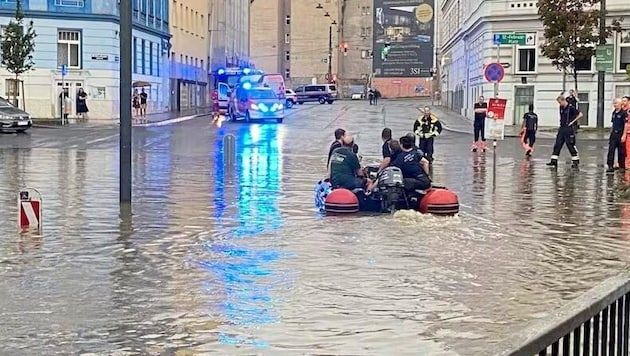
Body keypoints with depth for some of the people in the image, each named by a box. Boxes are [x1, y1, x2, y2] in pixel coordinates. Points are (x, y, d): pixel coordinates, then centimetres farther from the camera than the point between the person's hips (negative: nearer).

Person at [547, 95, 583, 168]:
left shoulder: (571, 108, -11)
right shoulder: (561, 108, 10)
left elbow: (580, 115, -13)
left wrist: (573, 121, -12)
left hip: (568, 129, -7)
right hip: (562, 128, 7)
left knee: (571, 145, -3)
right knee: (557, 145, 2)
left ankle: (576, 161, 6)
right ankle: (554, 161, 3)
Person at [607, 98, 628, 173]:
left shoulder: (624, 113, -10)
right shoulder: (614, 113, 12)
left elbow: (626, 125, -12)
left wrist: (624, 135, -16)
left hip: (620, 134, -6)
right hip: (613, 134, 6)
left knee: (621, 152, 2)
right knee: (611, 150, -2)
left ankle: (622, 167, 12)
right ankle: (610, 166, -3)